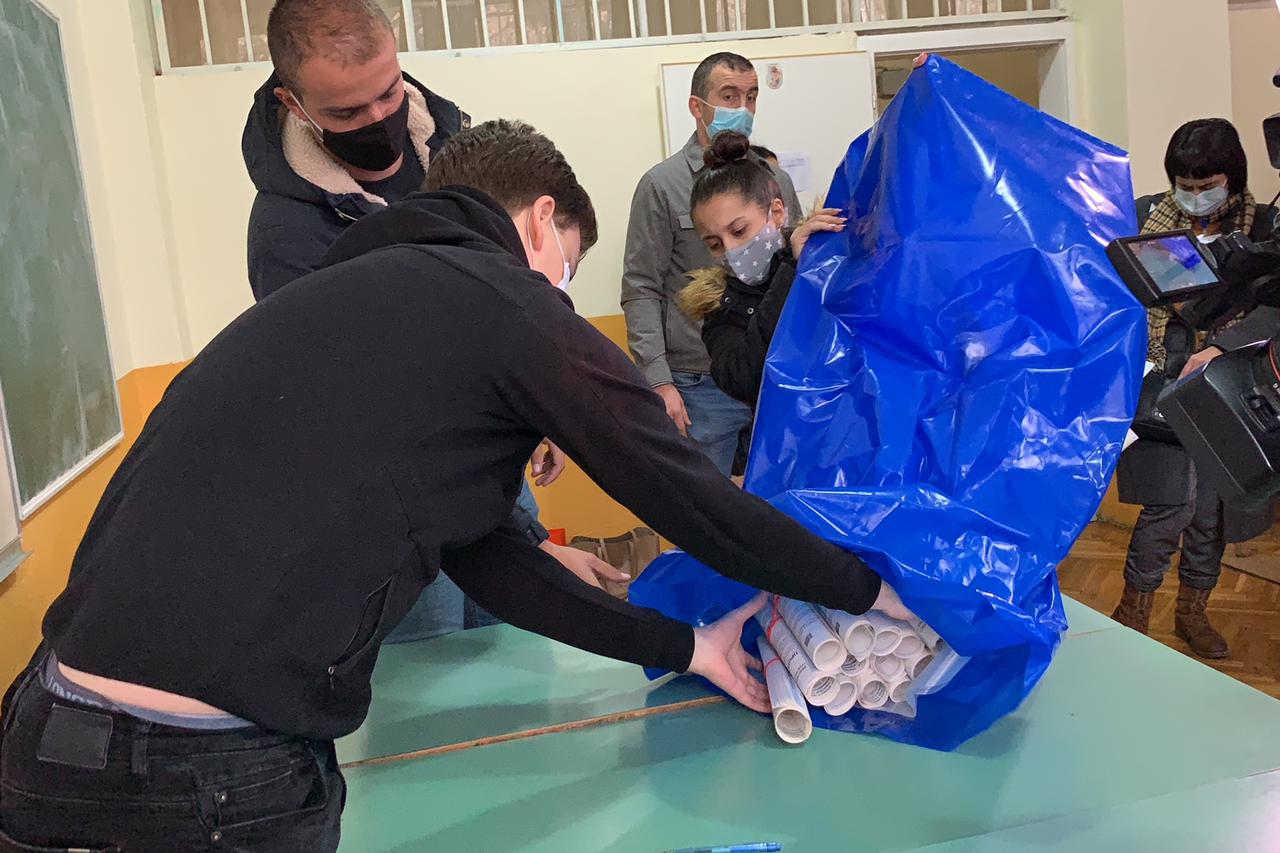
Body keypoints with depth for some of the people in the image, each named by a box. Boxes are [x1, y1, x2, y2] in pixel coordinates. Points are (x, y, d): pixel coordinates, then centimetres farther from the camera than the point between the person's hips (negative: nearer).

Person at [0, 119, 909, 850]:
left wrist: (686, 648, 21)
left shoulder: (353, 288, 19)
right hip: (212, 767, -8)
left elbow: (490, 563, 19)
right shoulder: (513, 305, -5)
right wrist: (867, 587, 16)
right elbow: (692, 498, -1)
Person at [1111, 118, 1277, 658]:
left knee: (1212, 504, 10)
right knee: (1171, 500, -10)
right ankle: (1134, 608, 9)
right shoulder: (1146, 215, 1)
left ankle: (1193, 610, 29)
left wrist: (1220, 347, -26)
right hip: (1161, 373, -1)